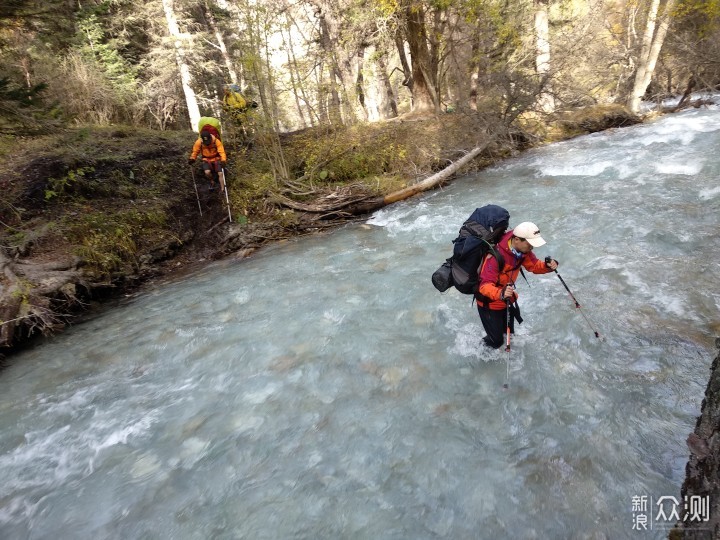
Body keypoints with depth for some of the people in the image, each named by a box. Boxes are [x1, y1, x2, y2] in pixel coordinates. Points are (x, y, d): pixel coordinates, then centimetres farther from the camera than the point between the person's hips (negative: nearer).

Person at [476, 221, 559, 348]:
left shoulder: (523, 250, -12)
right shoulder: (496, 256, -36)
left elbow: (534, 265, 2)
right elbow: (485, 286, -39)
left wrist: (547, 266, -19)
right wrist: (500, 293, -58)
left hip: (508, 300, 7)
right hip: (490, 302, -7)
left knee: (508, 333, 25)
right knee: (496, 340, 2)